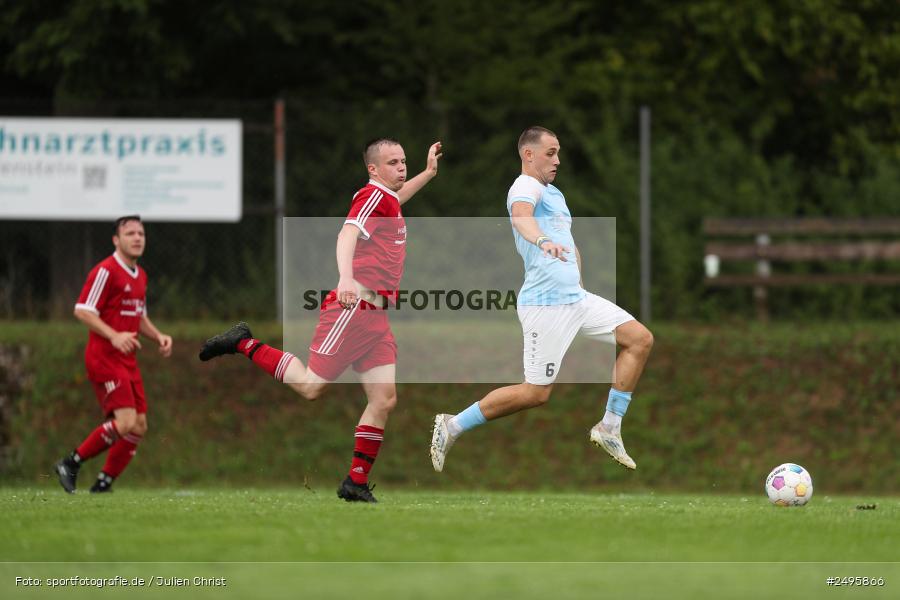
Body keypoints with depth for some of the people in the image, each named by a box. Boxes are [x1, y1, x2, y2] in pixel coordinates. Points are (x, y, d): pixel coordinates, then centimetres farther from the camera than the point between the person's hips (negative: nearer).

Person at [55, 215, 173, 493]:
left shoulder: (140, 276, 16)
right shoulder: (106, 272, -11)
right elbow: (82, 311, -16)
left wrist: (159, 336, 8)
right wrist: (114, 336, -27)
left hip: (127, 361, 9)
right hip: (104, 358, -9)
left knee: (138, 428, 2)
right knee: (126, 422, -19)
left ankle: (103, 484, 10)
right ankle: (72, 463, -4)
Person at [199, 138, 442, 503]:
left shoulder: (387, 199, 21)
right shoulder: (373, 195, -8)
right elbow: (348, 234, -25)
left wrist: (428, 172, 49)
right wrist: (346, 278, -41)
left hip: (375, 316, 9)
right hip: (353, 307, -9)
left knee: (385, 399, -2)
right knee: (311, 386, -11)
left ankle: (356, 484, 1)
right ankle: (244, 344, 7)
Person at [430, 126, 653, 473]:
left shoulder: (554, 193, 20)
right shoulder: (526, 187, -11)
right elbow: (520, 216, -36)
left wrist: (578, 284, 34)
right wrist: (542, 240, -56)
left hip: (575, 298, 9)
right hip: (546, 305, -9)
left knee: (640, 339, 2)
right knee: (536, 392, -8)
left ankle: (610, 428, 5)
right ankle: (453, 426, 4)